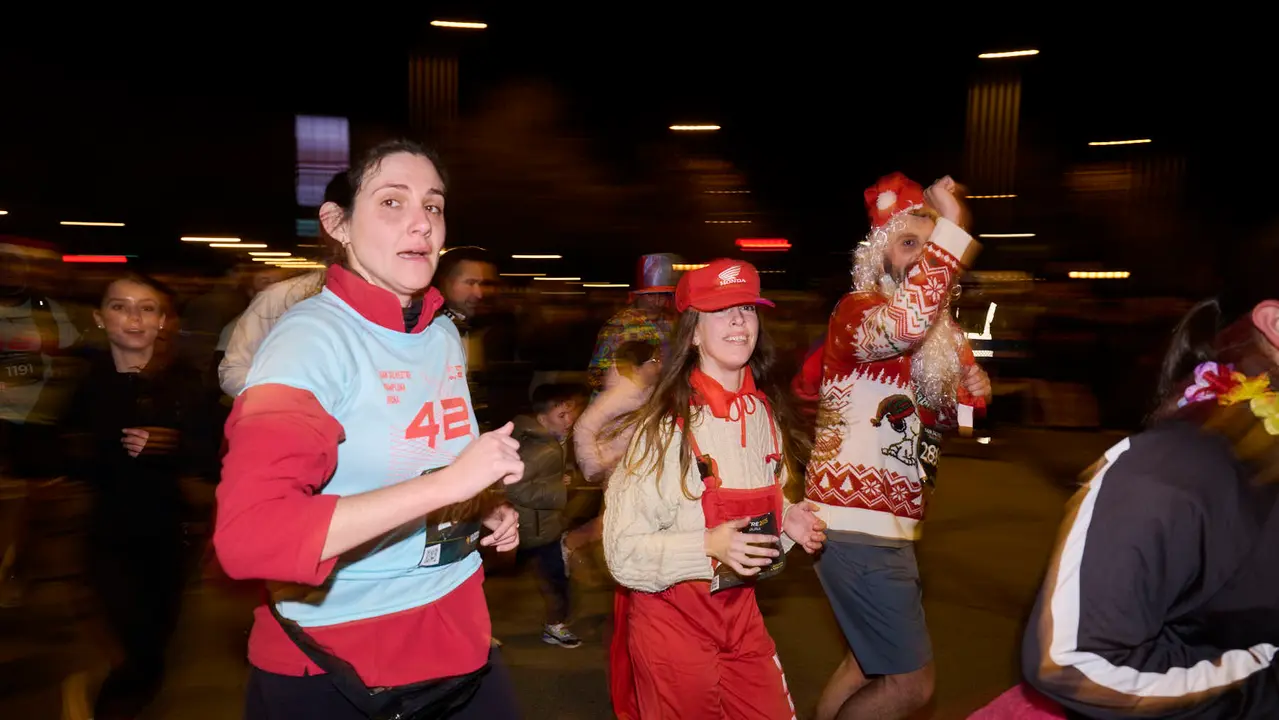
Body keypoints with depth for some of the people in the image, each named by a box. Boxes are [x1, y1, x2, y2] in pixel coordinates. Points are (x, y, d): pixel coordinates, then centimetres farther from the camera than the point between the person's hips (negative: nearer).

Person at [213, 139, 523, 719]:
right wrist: (446, 484, -33)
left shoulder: (445, 335, 3)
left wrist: (482, 513, 2)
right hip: (335, 673, -6)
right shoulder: (311, 336, -19)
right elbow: (248, 535, -31)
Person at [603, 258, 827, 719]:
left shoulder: (766, 413, 0)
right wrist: (709, 547, -30)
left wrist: (786, 523, -4)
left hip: (741, 614, 6)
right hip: (671, 617, -5)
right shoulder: (664, 424, -21)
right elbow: (623, 551, -19)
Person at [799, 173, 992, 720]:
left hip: (882, 526, 10)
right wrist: (952, 227, -29)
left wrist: (969, 393, 1)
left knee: (871, 662, 24)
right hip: (858, 530, -10)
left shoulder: (937, 339, 13)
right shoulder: (857, 311, -13)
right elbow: (907, 323, -37)